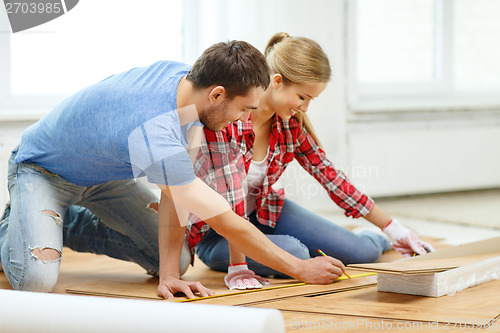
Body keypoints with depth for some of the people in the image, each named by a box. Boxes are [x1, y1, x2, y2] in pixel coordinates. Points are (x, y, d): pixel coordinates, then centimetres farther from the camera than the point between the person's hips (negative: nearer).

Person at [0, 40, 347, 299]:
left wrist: (169, 273, -23)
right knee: (36, 279, -29)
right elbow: (228, 224, -35)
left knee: (172, 258, -2)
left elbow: (174, 193, -16)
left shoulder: (182, 76, -19)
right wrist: (301, 268, -27)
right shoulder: (155, 138, -44)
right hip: (43, 171, -7)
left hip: (102, 174, 8)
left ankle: (65, 225, 18)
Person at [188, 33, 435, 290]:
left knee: (362, 253, -2)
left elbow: (330, 176, 1)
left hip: (264, 211, 6)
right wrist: (238, 267, -34)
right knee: (294, 254, -33)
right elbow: (229, 194, -31)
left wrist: (392, 228, 2)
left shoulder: (292, 125, -7)